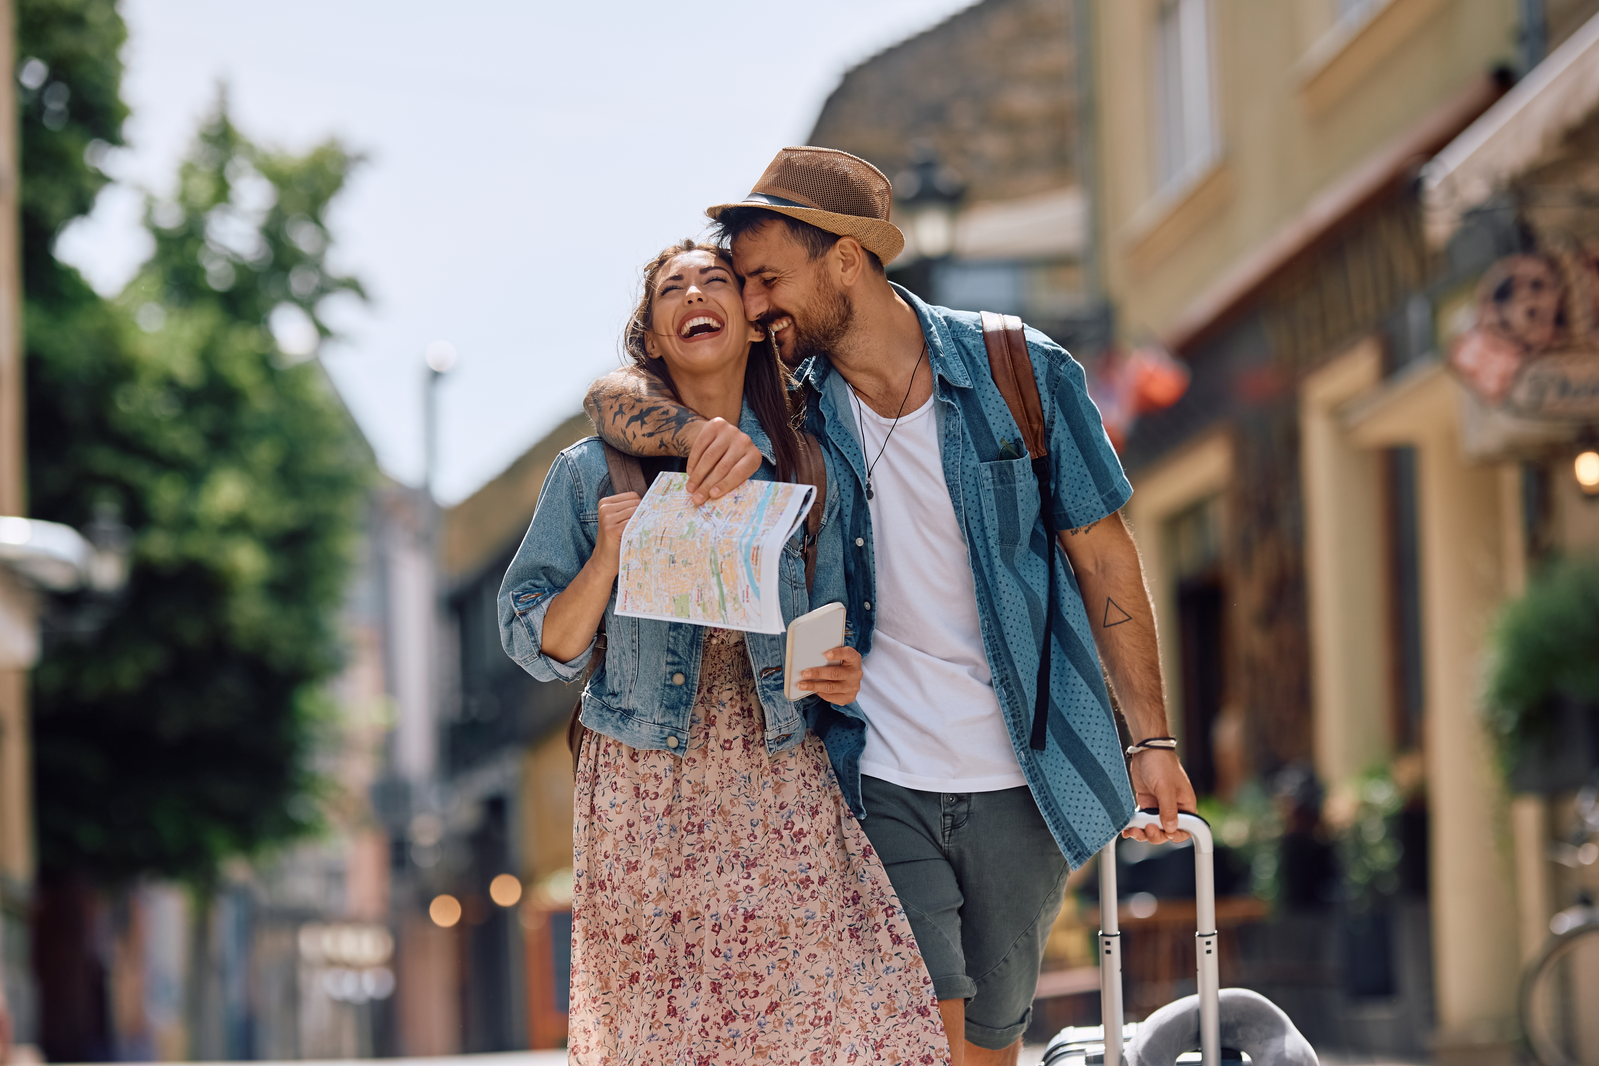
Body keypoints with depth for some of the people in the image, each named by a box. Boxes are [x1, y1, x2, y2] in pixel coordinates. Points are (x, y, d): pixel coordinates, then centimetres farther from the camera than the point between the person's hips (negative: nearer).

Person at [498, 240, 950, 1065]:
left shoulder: (805, 474, 9)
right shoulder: (595, 472, 3)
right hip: (645, 803, -1)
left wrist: (841, 679, -6)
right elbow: (541, 646, 2)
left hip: (783, 798, 1)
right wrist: (608, 555, -13)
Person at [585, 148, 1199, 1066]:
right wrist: (703, 430, -27)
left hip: (1022, 783, 0)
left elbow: (1105, 558, 1)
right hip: (883, 783, 0)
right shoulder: (790, 411, 1)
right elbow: (616, 398, -4)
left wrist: (1152, 740, -1)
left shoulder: (1021, 373, -4)